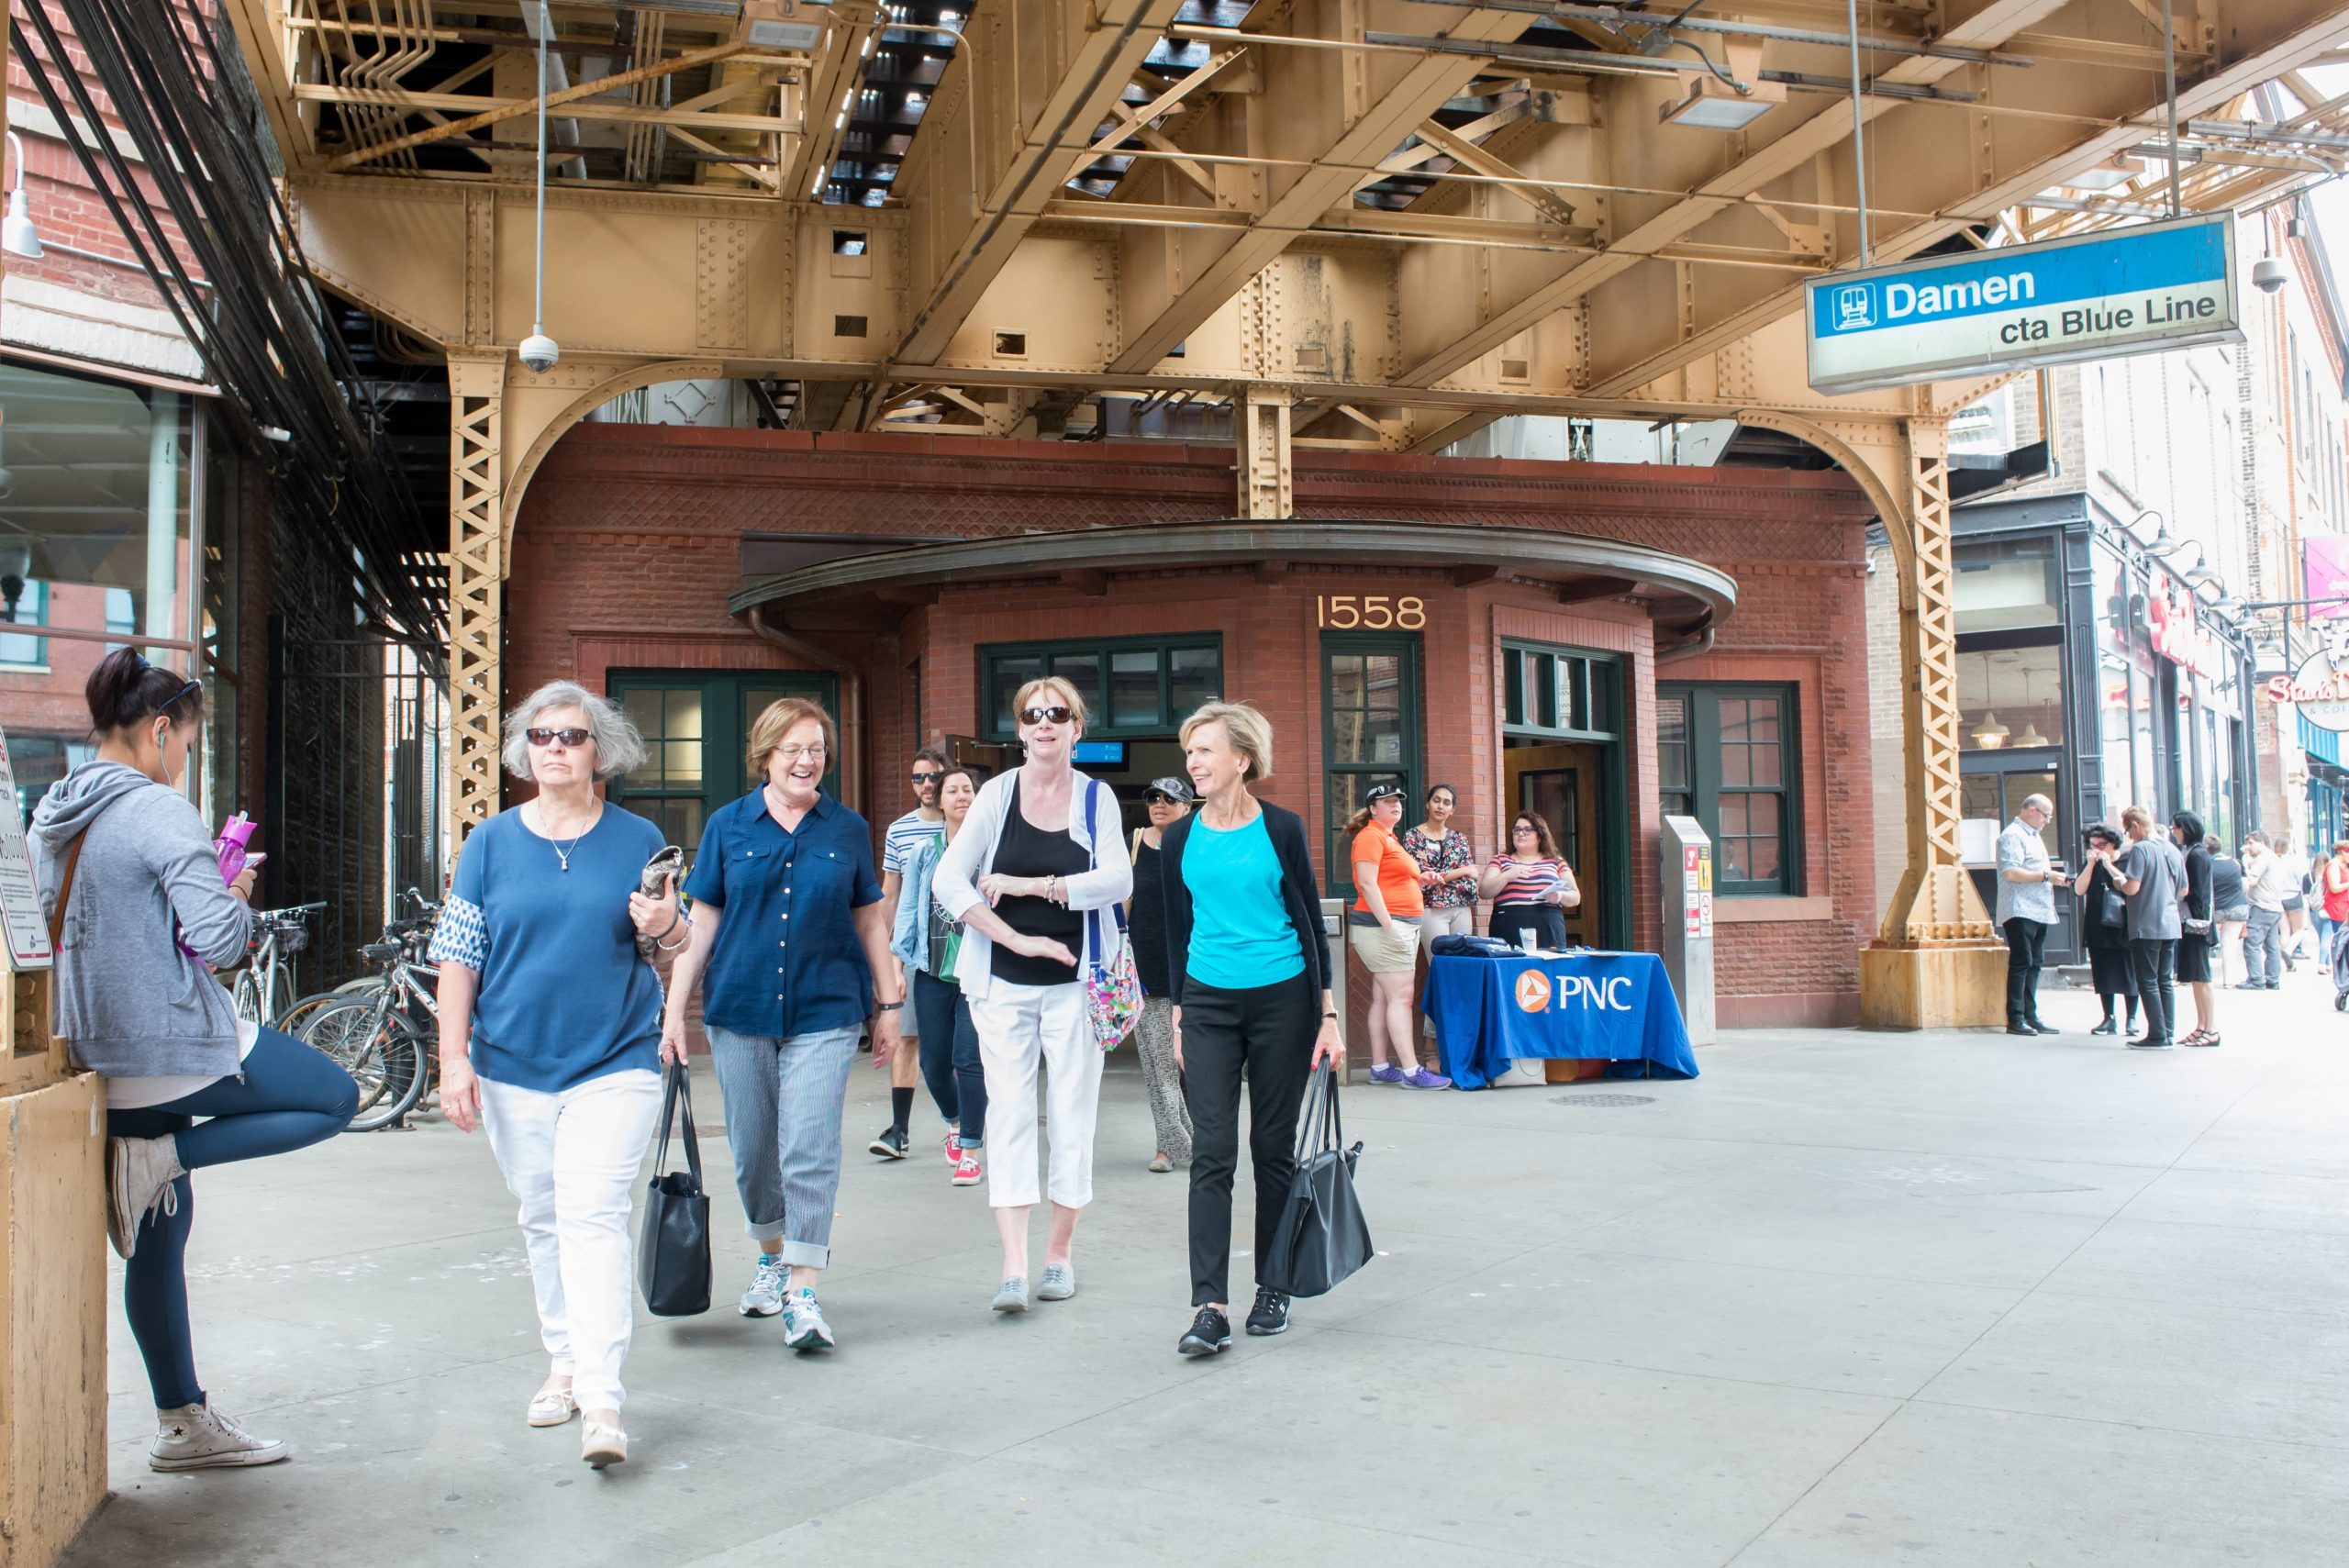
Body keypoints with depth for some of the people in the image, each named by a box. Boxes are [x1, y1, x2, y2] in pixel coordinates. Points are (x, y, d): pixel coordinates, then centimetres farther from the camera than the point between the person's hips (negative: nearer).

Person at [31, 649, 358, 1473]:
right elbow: (218, 936, -22)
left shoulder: (52, 816, 11)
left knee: (159, 1230, 15)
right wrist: (239, 895, -1)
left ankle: (182, 1423, 22)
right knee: (334, 1097, 9)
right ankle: (163, 1154, -6)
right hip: (174, 1046, -9)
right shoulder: (159, 810, -15)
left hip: (98, 1058, 9)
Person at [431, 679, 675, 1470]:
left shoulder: (638, 840, 2)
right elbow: (458, 954, 4)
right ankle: (565, 1363, 28)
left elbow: (677, 948, 8)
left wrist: (664, 926, -16)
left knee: (593, 1218, -12)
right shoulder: (492, 842, 4)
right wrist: (453, 1057, -2)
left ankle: (601, 1401, -12)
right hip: (513, 1069, 3)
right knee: (543, 1222, 12)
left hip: (614, 1064, -2)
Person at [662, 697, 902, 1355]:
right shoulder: (728, 825, 3)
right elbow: (702, 924, 5)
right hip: (740, 1010, 2)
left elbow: (870, 922, 9)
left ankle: (803, 1292, -2)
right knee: (752, 1150, 11)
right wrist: (675, 1009, 1)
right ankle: (772, 1256, 34)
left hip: (823, 1012, -1)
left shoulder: (848, 830, 3)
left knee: (810, 1153, -8)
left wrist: (888, 1006, 9)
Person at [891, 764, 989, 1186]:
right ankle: (956, 1121, 37)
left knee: (969, 1059, -9)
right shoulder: (922, 853, 8)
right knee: (933, 1061, 7)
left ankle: (970, 1151, 2)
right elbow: (908, 910, 11)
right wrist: (898, 964, 5)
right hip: (932, 972, 3)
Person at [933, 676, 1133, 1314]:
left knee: (1073, 1113, 4)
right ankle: (1014, 1268, -4)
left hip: (1073, 980, 0)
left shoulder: (1096, 798, 2)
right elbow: (949, 880, -5)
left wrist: (1034, 885, -17)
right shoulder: (998, 793, 1)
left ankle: (1060, 1253, 18)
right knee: (1009, 1113, -4)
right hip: (1004, 982, 0)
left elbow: (1119, 879, -11)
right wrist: (1018, 939, -13)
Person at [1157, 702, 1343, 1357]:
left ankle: (1273, 1289, 22)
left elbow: (1310, 921, 0)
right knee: (1213, 1151, -5)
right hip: (1209, 1006, 2)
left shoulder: (1281, 829, -3)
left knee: (1273, 1148, 7)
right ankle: (1210, 1307, -6)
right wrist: (1179, 1015, 11)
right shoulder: (1181, 838, 5)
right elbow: (1177, 929, 12)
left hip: (1282, 1001, -2)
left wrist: (1328, 1015, -2)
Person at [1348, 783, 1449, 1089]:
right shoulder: (1370, 836, -9)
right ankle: (1411, 1072, -12)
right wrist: (1389, 926, -21)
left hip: (1401, 926, 10)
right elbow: (1367, 884, -17)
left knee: (1383, 998, 9)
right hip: (1382, 926, -10)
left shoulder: (1389, 838, 20)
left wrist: (1421, 878, 14)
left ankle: (1379, 1068, 11)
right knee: (1400, 997, -11)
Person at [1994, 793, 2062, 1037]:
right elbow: (2010, 872, -22)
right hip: (2020, 911, -10)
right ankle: (2015, 1019, -6)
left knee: (2034, 964, 10)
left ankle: (2030, 1016, 15)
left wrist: (2053, 874, 11)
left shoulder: (2033, 835, 22)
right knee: (2021, 963, -8)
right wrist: (2046, 875, -17)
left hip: (2038, 912, 10)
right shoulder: (2013, 835, -10)